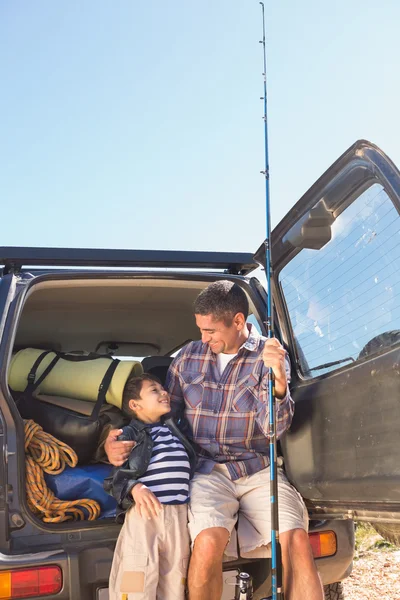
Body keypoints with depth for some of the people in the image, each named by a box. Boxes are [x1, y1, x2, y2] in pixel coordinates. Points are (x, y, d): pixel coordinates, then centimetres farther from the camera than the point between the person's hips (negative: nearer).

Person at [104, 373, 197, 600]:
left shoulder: (175, 429, 18)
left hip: (179, 513, 5)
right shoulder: (129, 434, 1)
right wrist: (134, 488, -22)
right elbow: (114, 476, -5)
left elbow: (193, 465, 30)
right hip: (145, 513, -5)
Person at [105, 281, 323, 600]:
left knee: (297, 541, -27)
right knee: (208, 541, -30)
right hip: (207, 470, 1)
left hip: (258, 469, 0)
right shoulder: (188, 357, 10)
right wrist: (117, 442, 1)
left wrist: (278, 381, -28)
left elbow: (275, 428, -8)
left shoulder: (269, 355, 3)